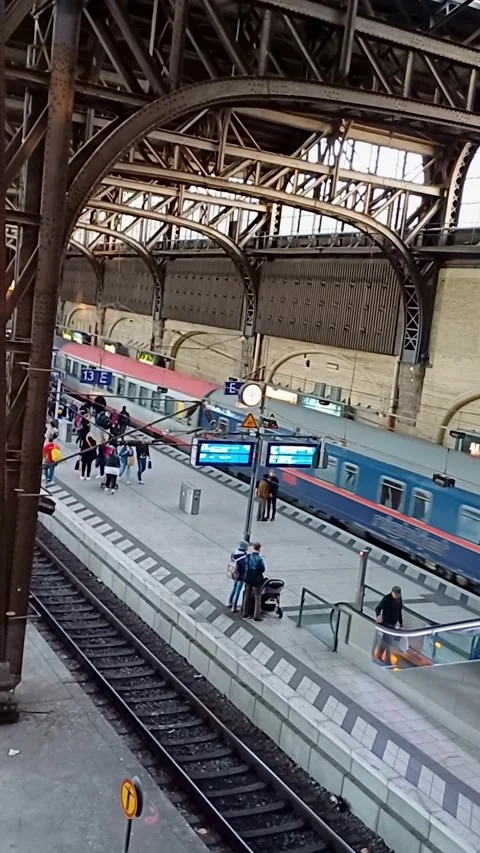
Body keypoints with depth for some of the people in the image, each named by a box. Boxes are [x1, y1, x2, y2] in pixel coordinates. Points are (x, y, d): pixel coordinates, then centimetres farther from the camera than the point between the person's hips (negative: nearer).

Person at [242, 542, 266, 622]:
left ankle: (245, 614, 28)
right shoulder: (259, 559, -23)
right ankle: (256, 616, 13)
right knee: (257, 598, 8)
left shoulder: (248, 557, -6)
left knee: (247, 597, 18)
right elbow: (262, 570, -16)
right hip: (256, 581, -5)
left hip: (248, 579, 6)